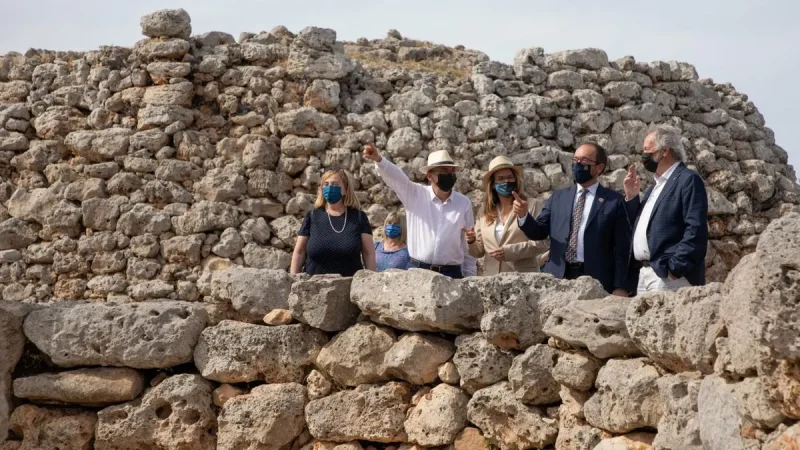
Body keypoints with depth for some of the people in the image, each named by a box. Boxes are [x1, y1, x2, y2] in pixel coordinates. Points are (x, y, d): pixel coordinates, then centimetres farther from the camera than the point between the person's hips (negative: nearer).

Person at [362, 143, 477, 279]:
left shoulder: (464, 203, 5)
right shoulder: (415, 195, 2)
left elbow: (468, 243, 9)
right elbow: (394, 177, -14)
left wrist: (470, 275, 8)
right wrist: (379, 159, -34)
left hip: (451, 273, 1)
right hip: (417, 271, -1)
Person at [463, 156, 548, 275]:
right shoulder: (486, 213, 10)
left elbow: (541, 243, -9)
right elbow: (479, 251, 15)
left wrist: (510, 251, -16)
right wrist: (471, 242, -6)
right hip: (492, 278, 3)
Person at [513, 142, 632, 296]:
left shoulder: (614, 201, 1)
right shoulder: (558, 197, 12)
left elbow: (622, 248, 0)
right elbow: (539, 232, 13)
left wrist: (620, 287, -6)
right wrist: (524, 215, -7)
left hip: (595, 282, -3)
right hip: (557, 278, 3)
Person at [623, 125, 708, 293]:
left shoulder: (688, 180, -7)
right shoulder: (656, 186, 21)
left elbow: (696, 230, -16)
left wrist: (675, 269, -18)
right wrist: (631, 197, 11)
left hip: (668, 276, -9)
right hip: (644, 275, 9)